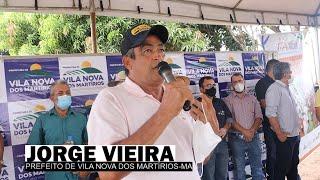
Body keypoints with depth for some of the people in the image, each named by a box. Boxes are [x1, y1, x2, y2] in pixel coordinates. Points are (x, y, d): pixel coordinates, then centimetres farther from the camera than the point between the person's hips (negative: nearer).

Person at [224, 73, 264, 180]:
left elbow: (259, 117, 5)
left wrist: (252, 131, -11)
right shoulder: (228, 100, 0)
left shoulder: (252, 98, 11)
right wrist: (244, 132, -14)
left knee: (257, 167, 7)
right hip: (236, 138, -3)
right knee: (239, 168, 6)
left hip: (253, 136, 3)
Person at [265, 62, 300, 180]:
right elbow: (270, 114, -21)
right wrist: (279, 134, -20)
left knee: (294, 165, 20)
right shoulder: (274, 89, -15)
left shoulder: (286, 88, 11)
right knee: (282, 168, 3)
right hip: (284, 137, -8)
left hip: (294, 135, 8)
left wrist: (298, 128, 14)